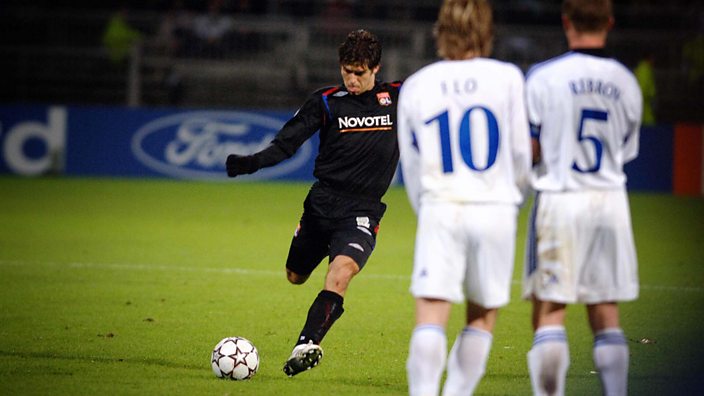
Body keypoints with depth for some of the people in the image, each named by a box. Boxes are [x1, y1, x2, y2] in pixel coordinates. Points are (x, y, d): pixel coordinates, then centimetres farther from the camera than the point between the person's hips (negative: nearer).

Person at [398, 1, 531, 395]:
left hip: (440, 209, 0)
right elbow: (521, 155, 5)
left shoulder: (416, 86, 7)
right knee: (483, 316, 12)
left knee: (431, 315, -7)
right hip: (495, 209, 0)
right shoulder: (507, 78, 1)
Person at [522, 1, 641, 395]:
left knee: (549, 310, 0)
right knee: (606, 313, 9)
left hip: (559, 199, -3)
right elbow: (626, 152, 12)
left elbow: (528, 151, -6)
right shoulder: (626, 82, 4)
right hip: (610, 200, 3)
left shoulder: (543, 77, -8)